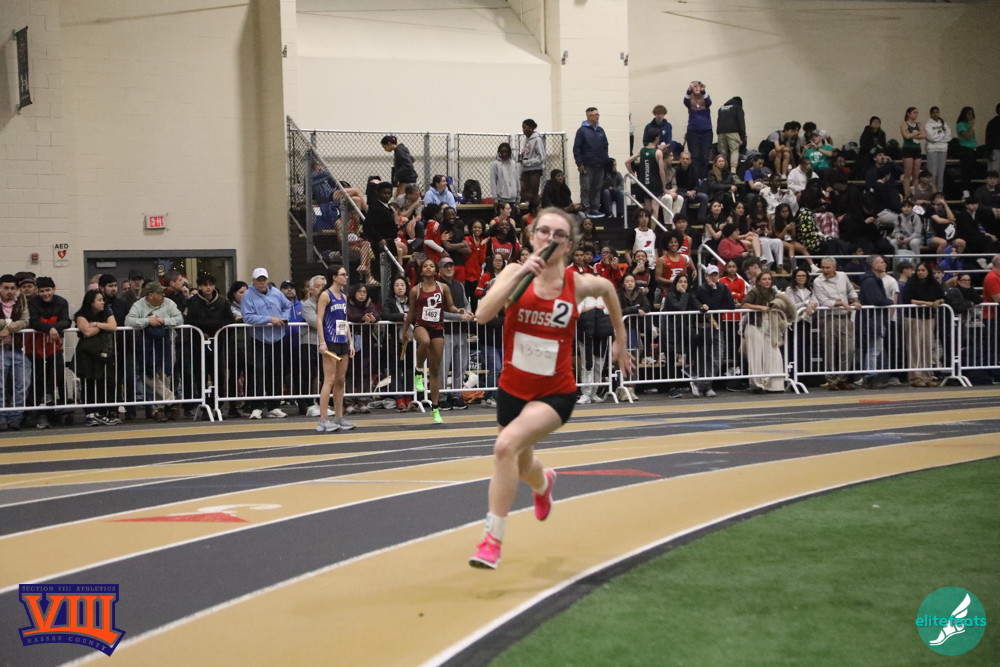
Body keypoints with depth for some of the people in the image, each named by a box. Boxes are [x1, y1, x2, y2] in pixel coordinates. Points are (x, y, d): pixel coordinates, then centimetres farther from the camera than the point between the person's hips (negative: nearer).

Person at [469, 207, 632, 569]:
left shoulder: (579, 284, -10)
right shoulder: (516, 272, -10)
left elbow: (608, 288, 14)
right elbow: (482, 315, -26)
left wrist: (620, 340, 22)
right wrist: (520, 273, -31)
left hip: (555, 393, -3)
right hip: (513, 388, 3)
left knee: (507, 445, -29)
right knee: (521, 465, 25)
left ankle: (493, 540, -18)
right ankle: (543, 483, 66)